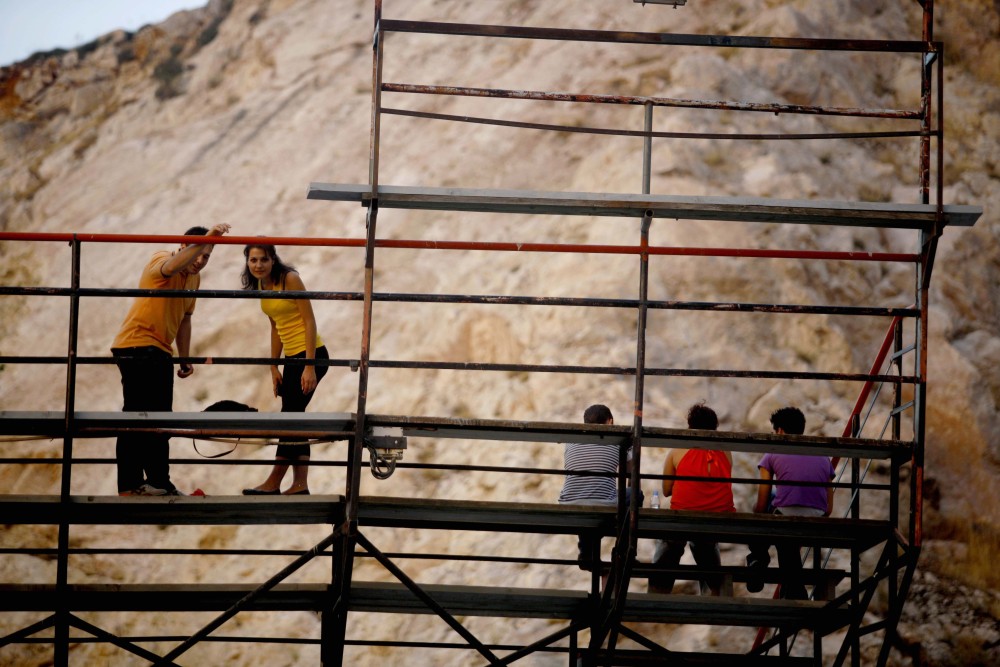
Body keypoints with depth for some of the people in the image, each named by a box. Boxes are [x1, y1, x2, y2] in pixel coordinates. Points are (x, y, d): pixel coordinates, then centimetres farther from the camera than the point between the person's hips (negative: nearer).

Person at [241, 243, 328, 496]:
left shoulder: (290, 279, -16)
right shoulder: (262, 285, 6)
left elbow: (310, 321, -17)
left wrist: (310, 367, -21)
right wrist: (274, 368, 11)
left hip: (311, 355, -8)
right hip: (292, 357, 8)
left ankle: (273, 483, -2)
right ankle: (300, 484, 11)